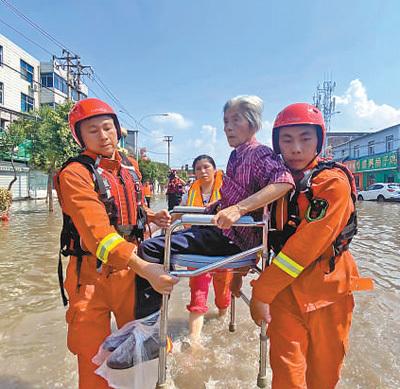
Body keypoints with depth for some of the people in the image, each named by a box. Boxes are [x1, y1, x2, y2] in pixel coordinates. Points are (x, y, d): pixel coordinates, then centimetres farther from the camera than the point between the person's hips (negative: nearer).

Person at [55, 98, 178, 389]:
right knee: (94, 355, 6)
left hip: (131, 267, 6)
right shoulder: (75, 174, -16)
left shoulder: (130, 166, 6)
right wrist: (144, 268, -36)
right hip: (93, 274, -5)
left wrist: (151, 216, 1)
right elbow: (97, 232, -28)